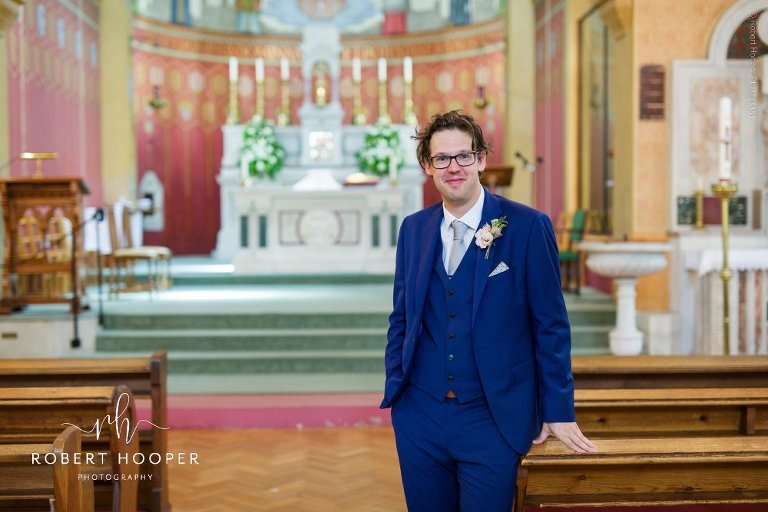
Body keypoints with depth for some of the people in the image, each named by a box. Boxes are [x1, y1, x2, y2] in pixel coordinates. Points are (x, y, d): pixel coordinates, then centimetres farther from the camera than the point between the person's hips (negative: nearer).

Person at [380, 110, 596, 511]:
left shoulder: (528, 226, -8)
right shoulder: (413, 229, 5)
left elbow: (551, 325, -6)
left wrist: (558, 412, -5)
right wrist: (394, 388, 7)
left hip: (493, 419, -4)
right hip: (419, 417, 4)